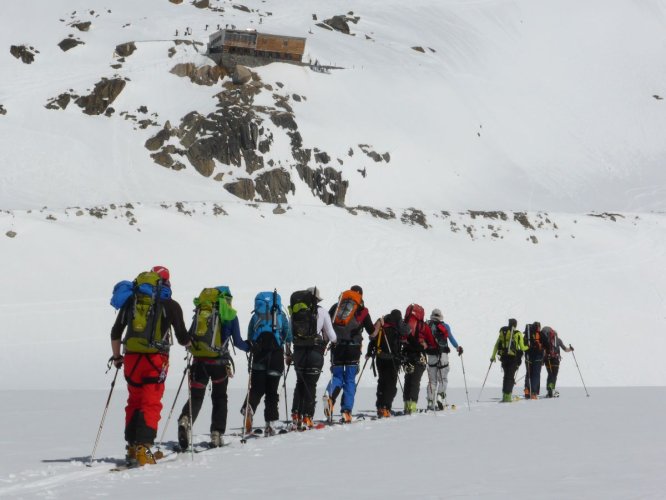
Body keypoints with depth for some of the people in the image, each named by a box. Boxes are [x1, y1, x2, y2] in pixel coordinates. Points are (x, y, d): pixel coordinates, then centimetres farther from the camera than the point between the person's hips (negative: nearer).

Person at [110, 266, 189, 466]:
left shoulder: (130, 301, 12)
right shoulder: (170, 305, 1)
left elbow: (115, 332, 16)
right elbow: (182, 338, 4)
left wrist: (116, 356, 29)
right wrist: (189, 344, 27)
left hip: (131, 357, 4)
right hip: (156, 358, -4)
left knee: (134, 402, 16)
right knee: (151, 404, -2)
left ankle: (132, 447, 18)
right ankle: (143, 448, -12)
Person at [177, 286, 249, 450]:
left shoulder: (200, 311, 10)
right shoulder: (230, 315, 2)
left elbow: (189, 336, 11)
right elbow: (237, 342, 1)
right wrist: (249, 347, 21)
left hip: (199, 360, 2)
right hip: (219, 361, -2)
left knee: (196, 396, 5)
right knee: (219, 398, 12)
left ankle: (185, 421, -23)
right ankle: (217, 435, 7)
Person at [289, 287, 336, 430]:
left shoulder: (296, 312, 8)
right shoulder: (321, 312, -1)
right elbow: (331, 335, 3)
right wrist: (334, 341, 26)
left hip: (298, 352, 3)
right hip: (315, 352, -3)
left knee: (300, 383, 18)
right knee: (310, 385, 2)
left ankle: (296, 416, 14)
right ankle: (306, 418, -2)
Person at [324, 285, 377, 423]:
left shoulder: (336, 306, 11)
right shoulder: (362, 310, 7)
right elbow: (372, 334, 10)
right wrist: (379, 324, 28)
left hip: (336, 346, 2)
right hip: (353, 348, -1)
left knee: (337, 376, 12)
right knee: (350, 379, 6)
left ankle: (330, 395, -19)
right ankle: (346, 412, 0)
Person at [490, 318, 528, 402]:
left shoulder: (502, 332, 9)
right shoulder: (518, 334, -3)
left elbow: (496, 345, 10)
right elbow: (522, 347, -2)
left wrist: (493, 356, 16)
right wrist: (528, 347, 19)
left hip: (504, 357, 4)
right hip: (513, 358, -4)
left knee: (506, 376, 17)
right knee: (510, 376, -1)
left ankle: (505, 395, 18)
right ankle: (507, 396, -9)